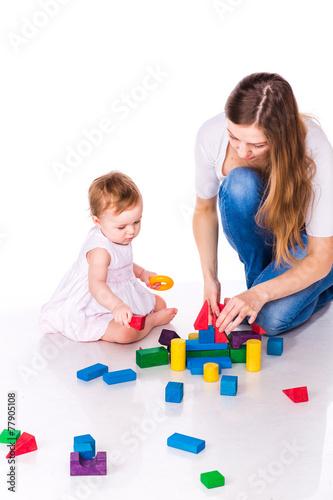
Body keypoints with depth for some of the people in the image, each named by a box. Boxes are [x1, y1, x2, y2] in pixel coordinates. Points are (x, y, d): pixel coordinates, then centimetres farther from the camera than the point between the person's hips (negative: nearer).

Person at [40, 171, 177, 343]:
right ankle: (153, 320, -5)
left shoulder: (120, 237, -1)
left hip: (122, 299, 10)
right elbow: (96, 284, -50)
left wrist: (141, 273, 13)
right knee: (125, 332, -32)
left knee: (159, 303, 16)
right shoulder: (100, 250, -33)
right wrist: (117, 306, -65)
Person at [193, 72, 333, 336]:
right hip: (257, 232, 3)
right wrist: (210, 278, -18)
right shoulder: (211, 134, -25)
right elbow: (204, 210, -7)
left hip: (306, 239, -3)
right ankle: (259, 280, -10)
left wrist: (260, 295, -39)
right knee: (240, 183, -33)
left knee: (273, 317, -31)